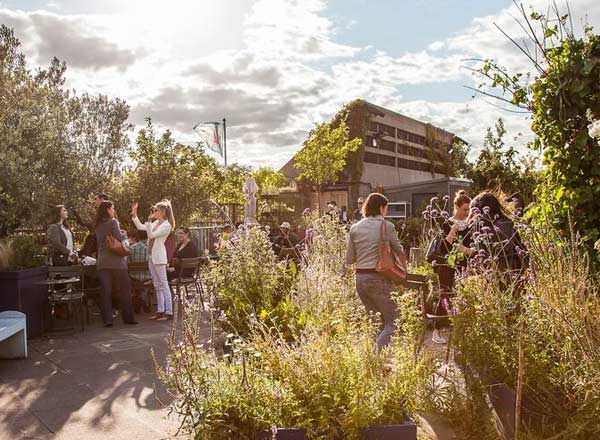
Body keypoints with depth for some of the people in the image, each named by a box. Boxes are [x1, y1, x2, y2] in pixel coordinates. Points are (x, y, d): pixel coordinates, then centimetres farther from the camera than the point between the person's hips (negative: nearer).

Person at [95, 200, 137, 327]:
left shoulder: (98, 225, 12)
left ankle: (107, 319, 0)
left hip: (102, 262, 5)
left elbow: (99, 243, 19)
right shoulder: (113, 222, -7)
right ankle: (128, 317, 10)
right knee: (124, 290, 5)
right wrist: (125, 234, 4)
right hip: (116, 261, -5)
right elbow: (119, 238, -15)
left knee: (105, 291, 3)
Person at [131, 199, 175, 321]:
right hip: (151, 256, 9)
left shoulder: (166, 225, -11)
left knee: (164, 285, -8)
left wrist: (149, 221, -18)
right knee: (157, 286, 11)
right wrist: (134, 214, 11)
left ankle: (169, 312, -6)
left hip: (159, 258, -9)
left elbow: (151, 235, -17)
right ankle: (160, 311, 17)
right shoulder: (155, 223, 13)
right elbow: (140, 227, 17)